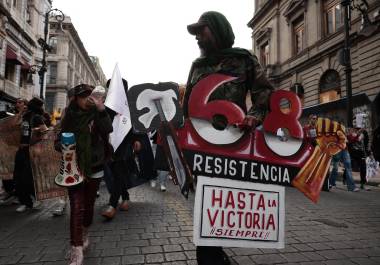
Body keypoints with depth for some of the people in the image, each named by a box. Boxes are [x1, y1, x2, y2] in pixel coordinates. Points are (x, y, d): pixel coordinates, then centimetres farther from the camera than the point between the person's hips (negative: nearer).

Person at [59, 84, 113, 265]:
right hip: (74, 169, 0)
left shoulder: (96, 115, -3)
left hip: (94, 168, 0)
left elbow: (108, 130, -22)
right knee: (77, 207, -8)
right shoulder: (70, 117, 1)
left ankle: (84, 235, 38)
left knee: (89, 204, 13)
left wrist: (101, 109, -32)